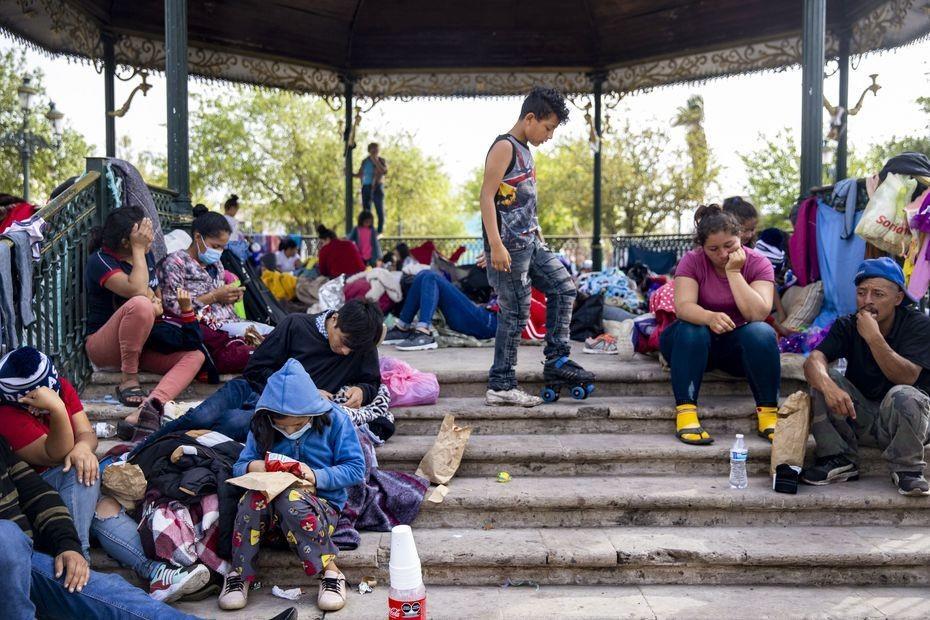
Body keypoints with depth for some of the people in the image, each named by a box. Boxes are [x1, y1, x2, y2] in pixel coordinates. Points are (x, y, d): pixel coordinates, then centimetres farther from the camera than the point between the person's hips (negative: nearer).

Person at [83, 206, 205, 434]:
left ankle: (151, 405, -45)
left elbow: (156, 296, 19)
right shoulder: (100, 261, -14)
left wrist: (157, 304, -6)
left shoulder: (146, 255, 7)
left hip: (144, 342, 7)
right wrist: (138, 249, -20)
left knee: (195, 355, -21)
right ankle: (129, 380, -22)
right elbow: (137, 290, -30)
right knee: (140, 305, -37)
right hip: (104, 346, -7)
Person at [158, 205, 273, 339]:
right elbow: (173, 307, -13)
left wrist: (232, 297, 8)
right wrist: (214, 296, -14)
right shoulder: (175, 262, -4)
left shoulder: (215, 264, 21)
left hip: (231, 320, 8)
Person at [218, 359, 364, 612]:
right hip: (271, 500, 3)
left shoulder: (334, 420, -7)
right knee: (253, 497, -31)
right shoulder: (262, 426, 2)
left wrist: (317, 476, -23)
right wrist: (251, 467, -18)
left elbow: (355, 469, -8)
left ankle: (331, 572, -24)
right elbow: (239, 466, 7)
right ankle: (239, 575, -17)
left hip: (323, 502, -3)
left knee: (291, 498, -37)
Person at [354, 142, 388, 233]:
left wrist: (376, 161, -15)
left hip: (377, 187, -4)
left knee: (380, 210, -6)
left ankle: (380, 231, -3)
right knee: (366, 210, 2)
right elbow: (359, 175, 18)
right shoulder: (365, 162, 12)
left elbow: (385, 172, -15)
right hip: (366, 187, 4)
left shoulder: (381, 161, 3)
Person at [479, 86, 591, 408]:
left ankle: (557, 360, 17)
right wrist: (495, 245, -24)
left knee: (563, 287, 11)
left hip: (529, 242, 10)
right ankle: (500, 386, 3)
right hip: (509, 246, -10)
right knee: (516, 313, -5)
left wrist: (537, 232, 23)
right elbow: (487, 196, -18)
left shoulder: (524, 150, 17)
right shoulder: (504, 146, -10)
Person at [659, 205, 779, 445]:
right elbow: (683, 306, -26)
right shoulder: (692, 261, -10)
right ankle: (685, 411, -36)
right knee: (691, 330, -34)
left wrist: (733, 272, -23)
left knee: (762, 333, -30)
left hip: (740, 344, 1)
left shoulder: (758, 263, -8)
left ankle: (768, 412, -25)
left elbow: (758, 313, -24)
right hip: (695, 343, -1)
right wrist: (709, 317, -47)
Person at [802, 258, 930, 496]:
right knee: (823, 379, -20)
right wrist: (828, 385, -45)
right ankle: (840, 460, -12)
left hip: (904, 420, -3)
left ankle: (907, 470, -11)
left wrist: (874, 337, -35)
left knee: (902, 395, -35)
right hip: (860, 418, 3)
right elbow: (813, 360, -23)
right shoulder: (847, 326, -4)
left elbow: (907, 377, -26)